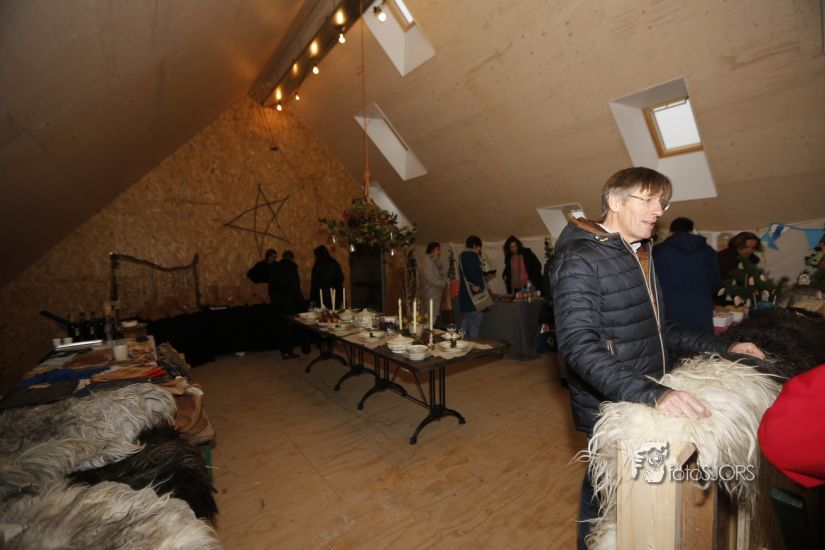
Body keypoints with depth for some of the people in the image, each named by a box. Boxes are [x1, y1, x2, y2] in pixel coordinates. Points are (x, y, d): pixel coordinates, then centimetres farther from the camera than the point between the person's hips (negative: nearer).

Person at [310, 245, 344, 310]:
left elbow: (314, 284, -3)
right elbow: (341, 279, 6)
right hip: (335, 295, 3)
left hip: (322, 296, -3)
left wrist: (312, 299, 1)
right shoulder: (335, 264, 3)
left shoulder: (317, 267, -5)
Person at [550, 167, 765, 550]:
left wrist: (721, 347, 12)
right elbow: (579, 345, -29)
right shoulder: (580, 259, -19)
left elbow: (656, 327, 20)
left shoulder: (640, 255, 12)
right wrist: (651, 393, -37)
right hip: (609, 407, -8)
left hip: (649, 401, 8)